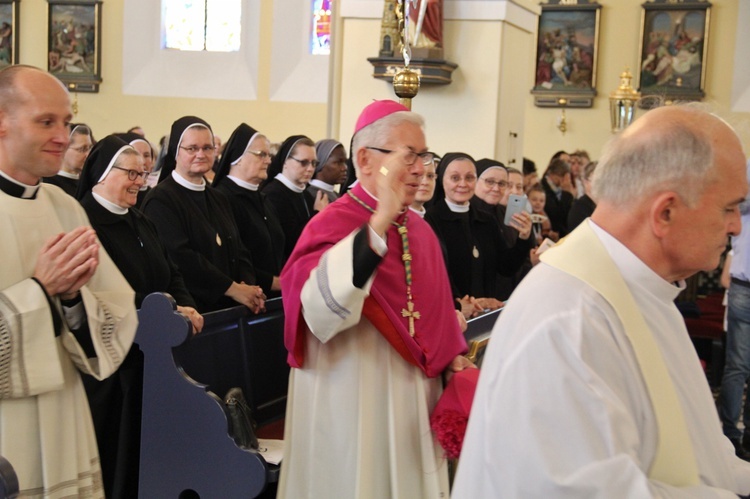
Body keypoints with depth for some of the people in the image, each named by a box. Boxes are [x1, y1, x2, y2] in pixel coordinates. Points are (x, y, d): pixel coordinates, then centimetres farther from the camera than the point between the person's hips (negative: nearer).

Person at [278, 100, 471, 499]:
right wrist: (380, 221, -38)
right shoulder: (333, 224, -15)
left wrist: (454, 355, 4)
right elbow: (320, 312, -34)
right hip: (355, 405, -7)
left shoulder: (420, 230, 7)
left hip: (414, 402, 7)